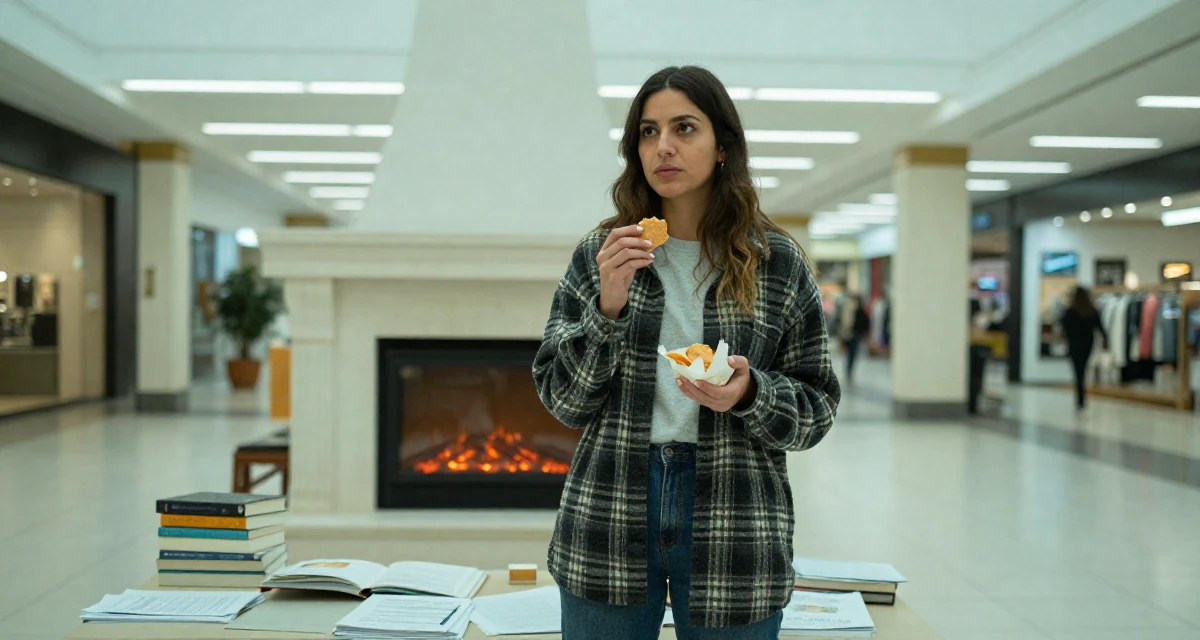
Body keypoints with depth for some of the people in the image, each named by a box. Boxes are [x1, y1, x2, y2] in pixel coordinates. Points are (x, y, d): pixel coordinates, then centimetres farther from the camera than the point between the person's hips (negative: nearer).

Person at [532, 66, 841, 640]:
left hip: (734, 535, 0)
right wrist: (608, 307, -13)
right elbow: (562, 400, 1)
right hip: (608, 527, 1)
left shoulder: (779, 263, 1)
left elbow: (817, 411, 5)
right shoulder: (599, 254, 2)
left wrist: (749, 393, -15)